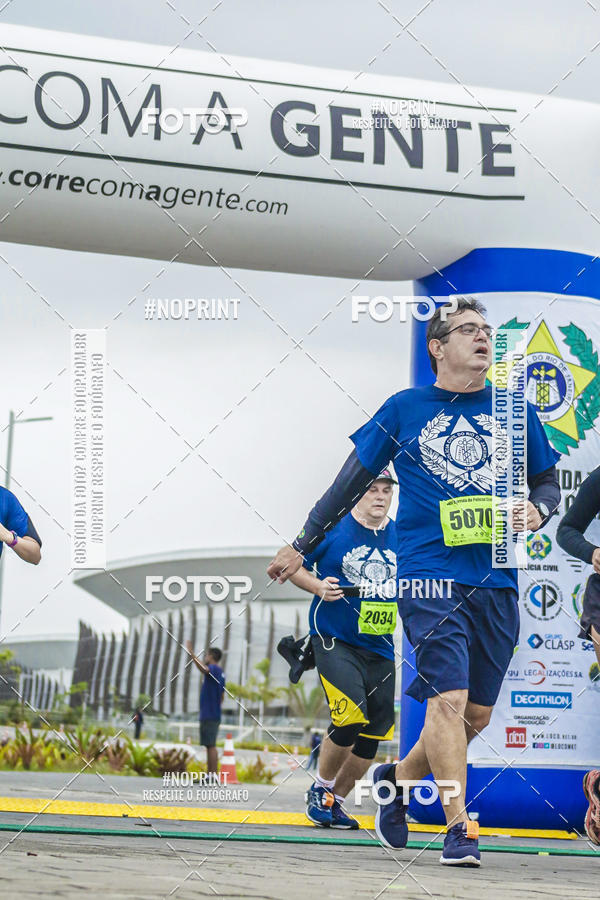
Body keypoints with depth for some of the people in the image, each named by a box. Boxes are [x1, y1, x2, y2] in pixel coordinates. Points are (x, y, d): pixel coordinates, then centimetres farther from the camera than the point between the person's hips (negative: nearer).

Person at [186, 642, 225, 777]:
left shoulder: (214, 669, -10)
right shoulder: (220, 672, 19)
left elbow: (203, 669, -35)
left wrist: (192, 654, -40)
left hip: (209, 715, -10)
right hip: (214, 715, 10)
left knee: (211, 746, -10)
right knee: (210, 746, 12)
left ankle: (213, 776, -12)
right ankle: (209, 776, 14)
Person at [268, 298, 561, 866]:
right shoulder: (405, 409, 5)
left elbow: (548, 482, 23)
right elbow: (352, 482, 13)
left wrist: (535, 511, -1)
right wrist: (301, 546, 16)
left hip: (497, 581, 4)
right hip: (429, 574, -4)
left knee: (477, 714, 9)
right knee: (449, 698, -16)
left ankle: (399, 778, 32)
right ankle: (459, 828, -8)